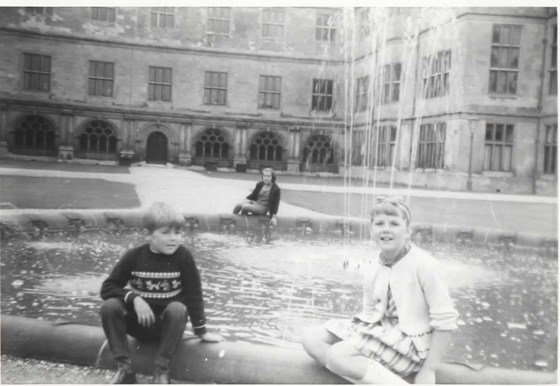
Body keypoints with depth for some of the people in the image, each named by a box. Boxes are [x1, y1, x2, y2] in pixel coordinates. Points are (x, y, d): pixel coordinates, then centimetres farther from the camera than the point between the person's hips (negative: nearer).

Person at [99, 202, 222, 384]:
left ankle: (162, 371, -20)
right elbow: (107, 287, -7)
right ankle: (125, 368, -14)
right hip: (139, 321, 2)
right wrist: (133, 298, -24)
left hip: (167, 324, -1)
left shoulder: (183, 256, -12)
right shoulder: (134, 256, -9)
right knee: (109, 307, -24)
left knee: (177, 309, -34)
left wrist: (201, 330, -8)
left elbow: (193, 294, -9)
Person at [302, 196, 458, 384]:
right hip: (383, 333, 8)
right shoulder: (372, 271, 2)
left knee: (338, 355, -25)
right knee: (311, 339, -5)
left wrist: (428, 370, -13)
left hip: (411, 342, -7)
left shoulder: (423, 264, -17)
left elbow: (445, 320, -14)